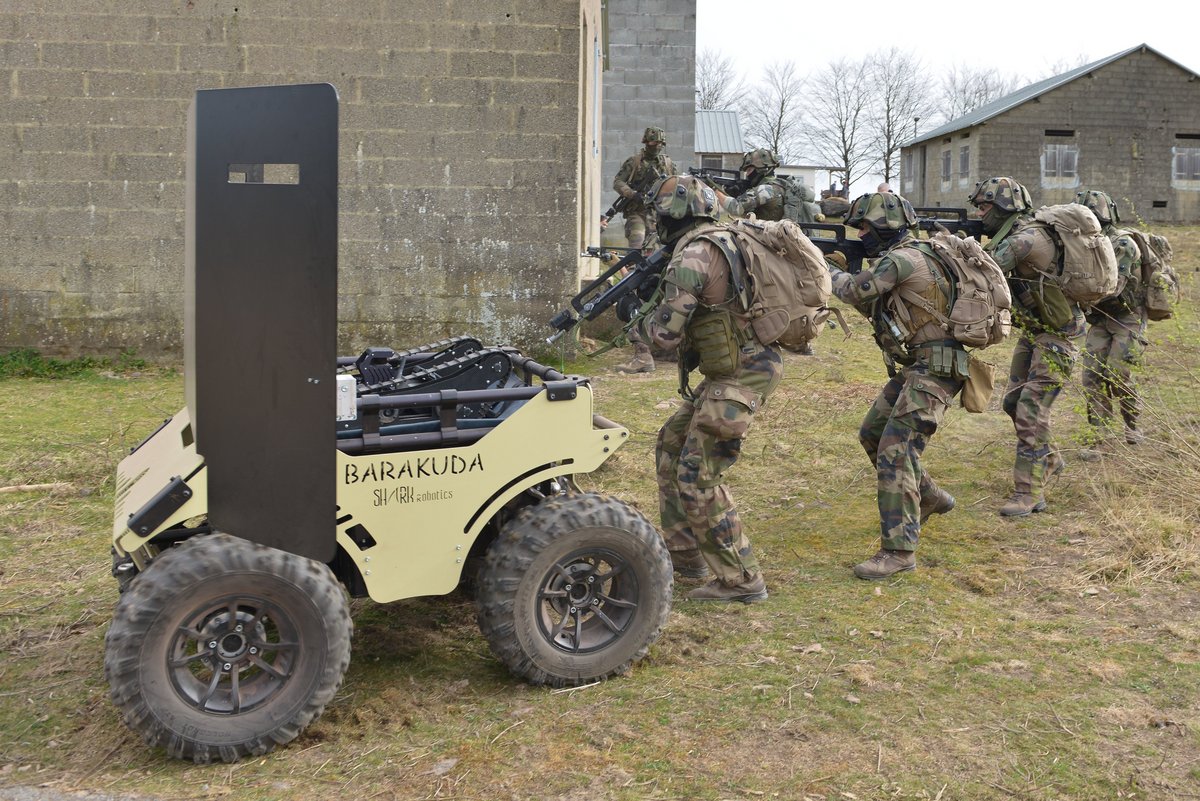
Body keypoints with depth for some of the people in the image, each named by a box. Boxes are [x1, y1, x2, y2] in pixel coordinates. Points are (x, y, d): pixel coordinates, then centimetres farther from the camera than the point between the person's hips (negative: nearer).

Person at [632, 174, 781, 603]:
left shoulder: (692, 257, -19)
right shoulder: (726, 237, 11)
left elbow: (667, 334, -18)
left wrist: (645, 317, 3)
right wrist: (661, 288, 17)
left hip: (740, 377, -10)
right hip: (731, 370, 10)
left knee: (697, 478, -6)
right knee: (672, 446, 20)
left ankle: (741, 580, 3)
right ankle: (684, 553, 28)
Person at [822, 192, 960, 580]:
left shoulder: (900, 259, -17)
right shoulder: (903, 258, 14)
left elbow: (855, 292, -11)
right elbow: (872, 306, 21)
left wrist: (827, 268, 7)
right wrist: (843, 269, 12)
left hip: (934, 369, -11)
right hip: (914, 367, 11)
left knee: (894, 452, -16)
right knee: (872, 435, 20)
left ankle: (899, 550, -15)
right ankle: (930, 497, 34)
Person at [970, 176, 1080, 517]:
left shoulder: (1030, 237, -24)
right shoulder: (1007, 239, 6)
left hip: (1056, 337, -10)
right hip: (1032, 333, 10)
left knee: (1031, 411, -11)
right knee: (1014, 402, 16)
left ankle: (1029, 492, -6)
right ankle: (1049, 459, 37)